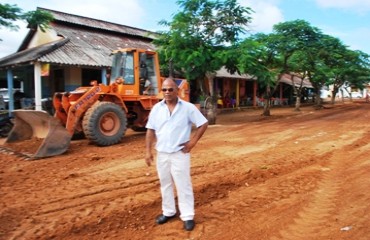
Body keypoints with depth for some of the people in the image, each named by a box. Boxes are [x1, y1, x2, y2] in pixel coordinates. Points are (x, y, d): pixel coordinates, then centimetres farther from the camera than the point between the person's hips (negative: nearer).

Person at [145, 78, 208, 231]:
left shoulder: (188, 107, -8)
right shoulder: (157, 108, 2)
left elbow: (203, 123, -3)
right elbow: (151, 130, 5)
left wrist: (193, 141, -8)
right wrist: (148, 151, 1)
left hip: (180, 153, -4)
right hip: (161, 153, 4)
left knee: (183, 185, 3)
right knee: (165, 184, 16)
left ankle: (187, 216, 17)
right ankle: (168, 211, 34)